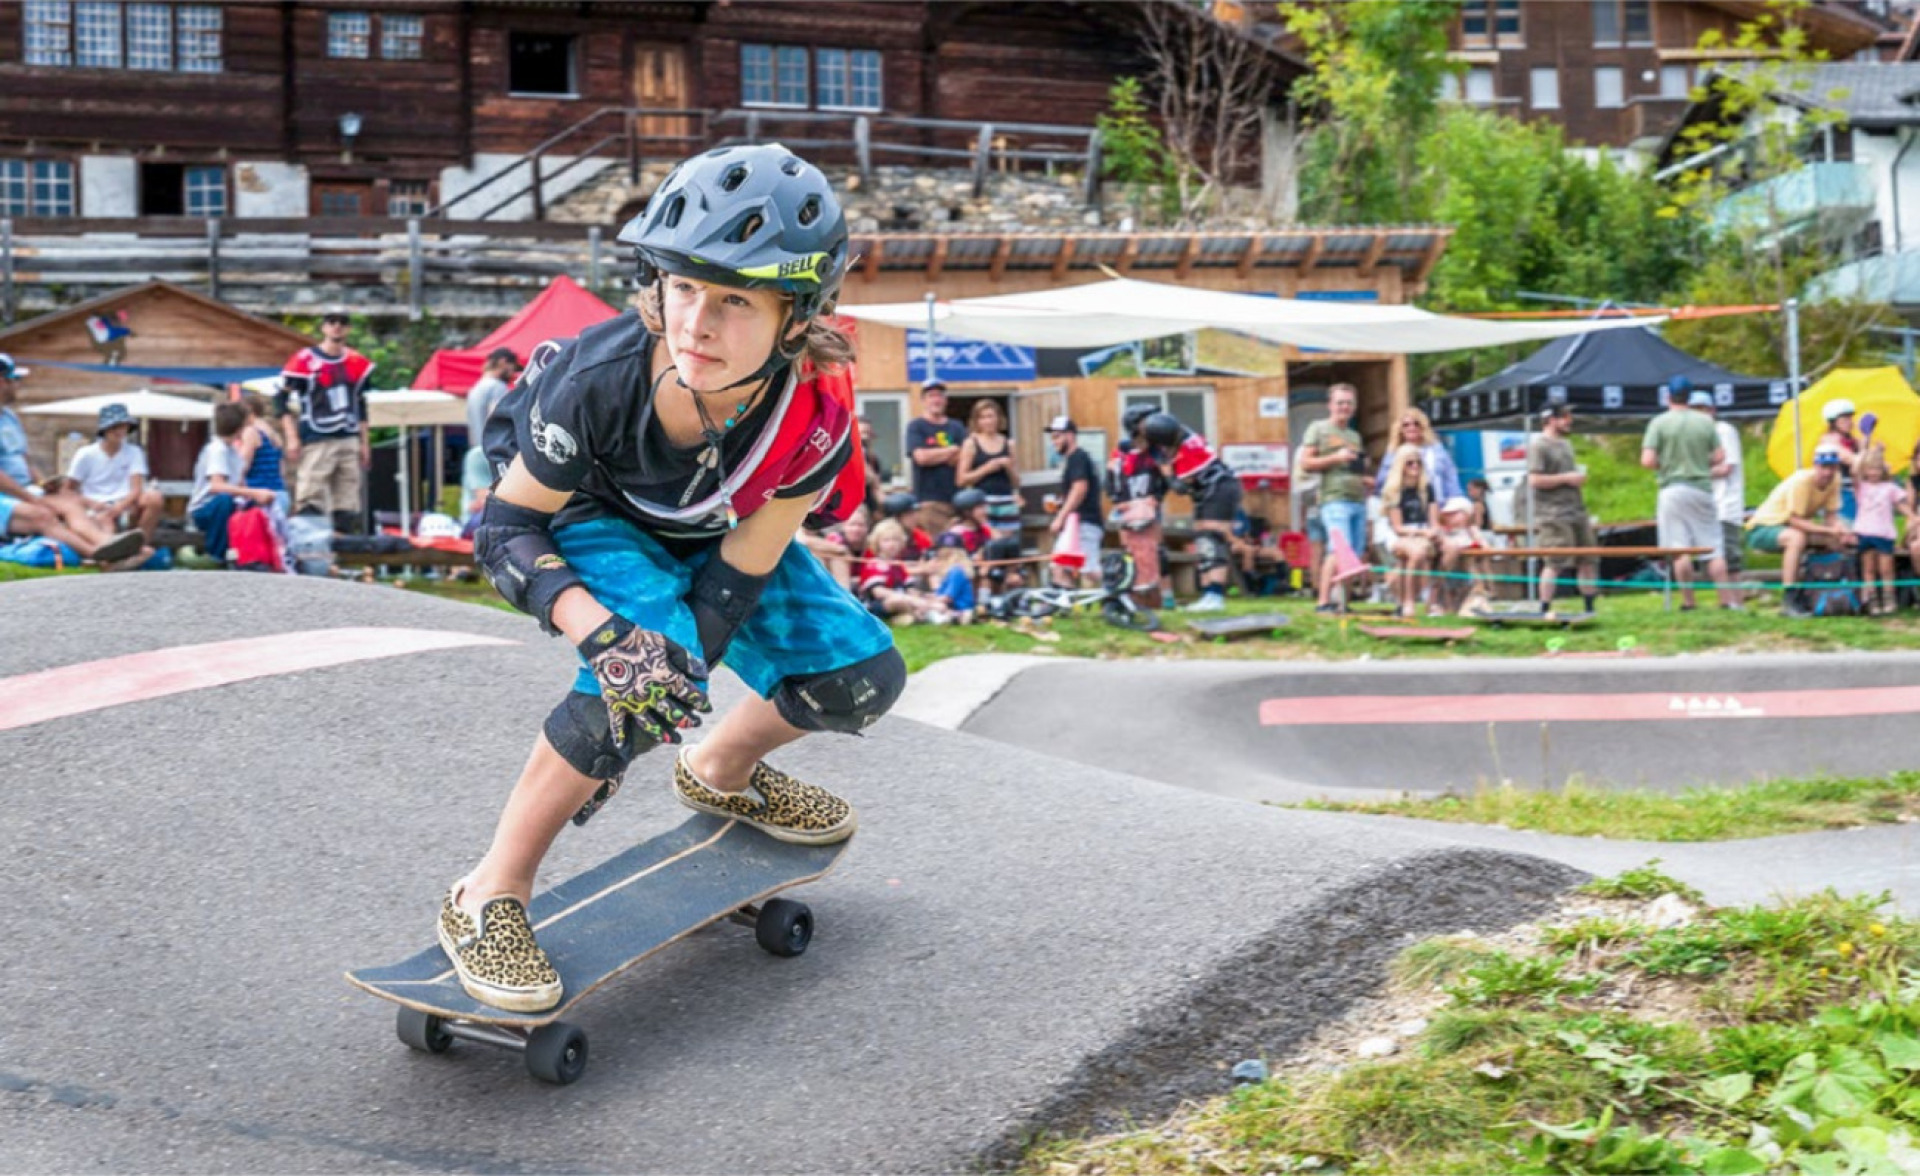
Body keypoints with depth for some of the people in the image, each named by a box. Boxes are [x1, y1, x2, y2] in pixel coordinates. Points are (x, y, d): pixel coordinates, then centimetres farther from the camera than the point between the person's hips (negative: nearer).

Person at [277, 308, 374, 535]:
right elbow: (281, 398, -3)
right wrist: (292, 438, -10)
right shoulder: (306, 360, -3)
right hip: (316, 442, -5)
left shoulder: (358, 362, 13)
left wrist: (364, 443, 17)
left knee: (348, 506, 5)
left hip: (349, 441, 5)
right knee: (310, 501, -12)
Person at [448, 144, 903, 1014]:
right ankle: (489, 898, -17)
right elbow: (506, 529, -28)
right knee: (643, 660, -33)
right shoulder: (600, 377, -39)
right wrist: (598, 627, -45)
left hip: (704, 528, 4)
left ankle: (720, 772, 25)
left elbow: (736, 577, -20)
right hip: (577, 509, -4)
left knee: (861, 676, -7)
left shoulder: (812, 424, -31)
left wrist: (684, 670, -32)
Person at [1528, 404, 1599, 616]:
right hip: (1553, 515, -9)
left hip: (1576, 511, 9)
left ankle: (1590, 607, 14)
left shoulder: (1566, 444, 19)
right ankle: (1544, 609, -5)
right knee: (1553, 563, -11)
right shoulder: (1539, 446, -9)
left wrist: (1579, 476, 13)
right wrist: (1567, 478, -15)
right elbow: (1534, 480, -19)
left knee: (1588, 559, 7)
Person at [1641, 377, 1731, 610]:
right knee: (1713, 548, 6)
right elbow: (1719, 457, 2)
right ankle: (1725, 599, 6)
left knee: (1680, 549, 0)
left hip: (1672, 489, -2)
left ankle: (1687, 601, 2)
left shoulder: (1659, 423, -5)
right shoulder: (1705, 422, 2)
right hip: (1701, 488, 2)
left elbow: (1647, 460, -13)